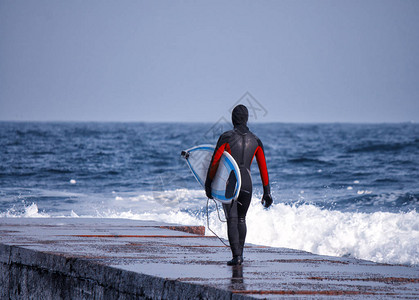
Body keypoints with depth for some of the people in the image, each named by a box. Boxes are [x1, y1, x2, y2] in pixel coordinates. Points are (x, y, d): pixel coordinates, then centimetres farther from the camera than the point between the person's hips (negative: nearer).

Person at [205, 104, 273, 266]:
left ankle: (236, 255, -16)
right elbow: (263, 168, 6)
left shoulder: (226, 137, -6)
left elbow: (214, 162, -8)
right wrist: (267, 192, 10)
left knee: (232, 220, -5)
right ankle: (240, 253, 23)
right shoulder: (256, 141, 5)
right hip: (246, 185, 3)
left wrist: (208, 184, 0)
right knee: (241, 219, 19)